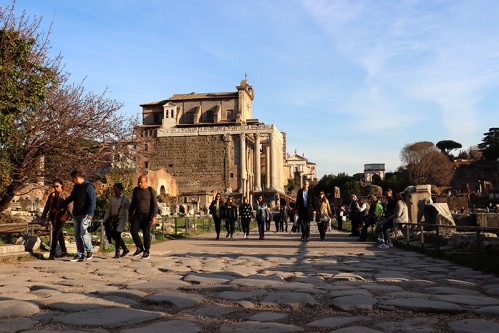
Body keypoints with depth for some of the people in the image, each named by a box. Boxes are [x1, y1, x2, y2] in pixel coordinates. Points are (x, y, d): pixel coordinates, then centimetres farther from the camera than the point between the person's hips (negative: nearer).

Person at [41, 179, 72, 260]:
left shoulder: (65, 195, -2)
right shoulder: (51, 195, 14)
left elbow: (70, 206, -10)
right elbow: (47, 206, 19)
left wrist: (66, 215, -23)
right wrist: (43, 216, 15)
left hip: (60, 217, -6)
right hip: (53, 217, 6)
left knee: (55, 234, -13)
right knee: (59, 234, 17)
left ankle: (52, 254, -13)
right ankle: (64, 251, 30)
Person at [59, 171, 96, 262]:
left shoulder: (88, 187, -9)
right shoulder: (76, 187, 17)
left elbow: (93, 201, -17)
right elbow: (69, 199, 28)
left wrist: (91, 213, -27)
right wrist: (59, 207, 29)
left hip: (85, 214, -8)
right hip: (77, 215, 8)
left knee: (83, 232, -15)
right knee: (77, 235, 6)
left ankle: (89, 251, 2)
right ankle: (80, 254, 12)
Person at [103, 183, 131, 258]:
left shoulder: (125, 199, -5)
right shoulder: (112, 198, 9)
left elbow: (129, 210, -3)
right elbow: (108, 210, 13)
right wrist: (105, 220, 10)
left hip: (121, 219, -5)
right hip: (113, 218, 5)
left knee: (117, 234, -10)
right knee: (112, 234, 5)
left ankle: (117, 253, 2)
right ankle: (125, 249, 22)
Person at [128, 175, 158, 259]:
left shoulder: (151, 191, -9)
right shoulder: (136, 190, 6)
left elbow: (155, 204, -11)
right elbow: (133, 203, 14)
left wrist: (154, 217, -19)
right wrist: (130, 215, 12)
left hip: (147, 215, -4)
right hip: (137, 215, 4)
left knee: (146, 234, -1)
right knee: (133, 230, -11)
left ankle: (146, 252, 14)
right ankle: (139, 248, 7)